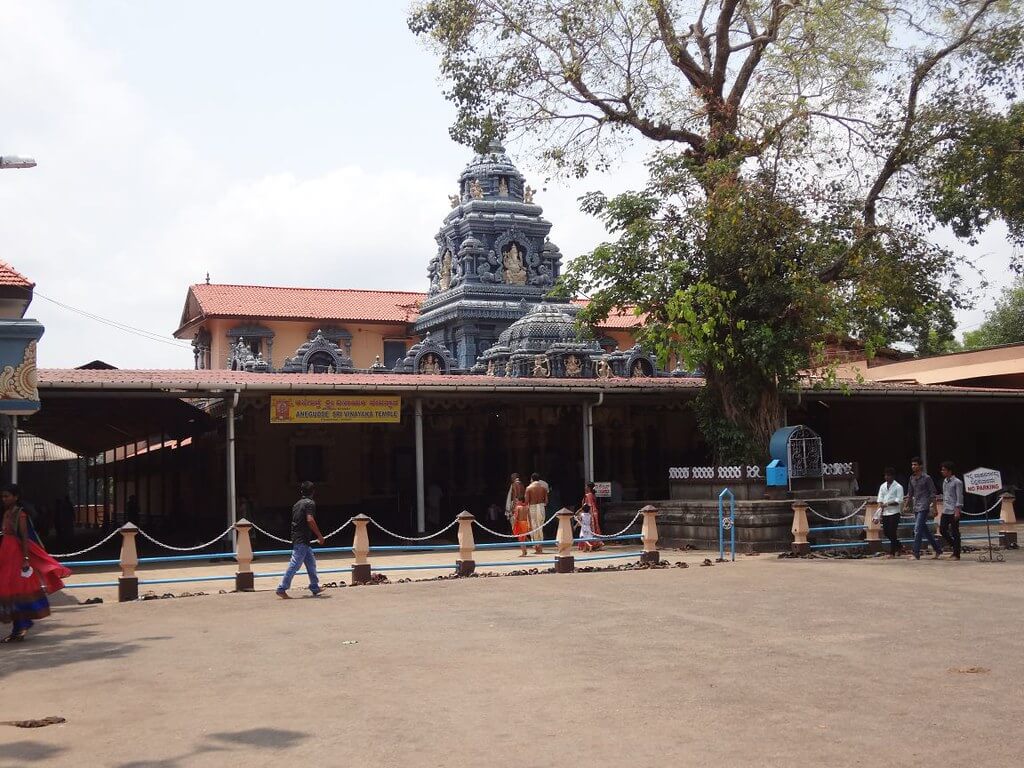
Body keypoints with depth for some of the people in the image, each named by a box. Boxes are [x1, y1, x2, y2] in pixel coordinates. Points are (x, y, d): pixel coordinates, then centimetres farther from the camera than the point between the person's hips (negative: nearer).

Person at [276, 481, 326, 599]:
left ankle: (315, 588, 20)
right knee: (295, 565, -7)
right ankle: (281, 588, -6)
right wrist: (319, 535, -15)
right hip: (302, 540, -9)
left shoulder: (297, 504, 15)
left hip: (296, 538, 9)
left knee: (311, 563, 15)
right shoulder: (310, 503, -10)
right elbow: (310, 520, -22)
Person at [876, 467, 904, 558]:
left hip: (894, 512, -6)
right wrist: (881, 506, -9)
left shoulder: (898, 487, -5)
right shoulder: (882, 486, 12)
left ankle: (892, 553, 3)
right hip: (884, 513, 6)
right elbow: (880, 499, 9)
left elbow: (899, 501, -12)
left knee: (892, 533, -5)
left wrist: (887, 504, -20)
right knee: (886, 532, 7)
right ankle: (898, 546, 28)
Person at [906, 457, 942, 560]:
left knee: (918, 530, -12)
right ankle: (938, 549, 22)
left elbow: (933, 493, -6)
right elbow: (910, 493, 20)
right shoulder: (912, 478, 11)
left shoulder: (926, 478, -7)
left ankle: (916, 554, -11)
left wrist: (933, 506, -10)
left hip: (924, 506, -7)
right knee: (925, 530, 11)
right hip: (916, 507, 7)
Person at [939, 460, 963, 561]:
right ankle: (955, 547, 21)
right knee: (942, 530, 5)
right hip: (945, 511, 8)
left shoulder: (957, 482, -8)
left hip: (954, 511, -8)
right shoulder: (944, 481, 15)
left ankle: (956, 554, 2)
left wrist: (957, 511, -19)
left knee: (955, 533, -3)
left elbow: (959, 497, -12)